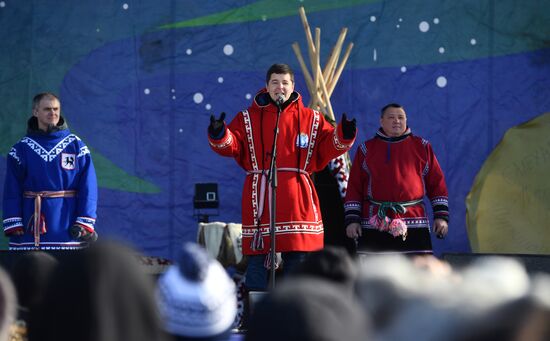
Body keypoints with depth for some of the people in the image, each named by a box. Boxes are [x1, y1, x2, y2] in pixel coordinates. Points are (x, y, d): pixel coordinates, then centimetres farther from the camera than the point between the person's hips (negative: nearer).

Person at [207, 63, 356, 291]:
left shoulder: (310, 119, 12)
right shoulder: (248, 119, 9)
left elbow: (328, 148, 8)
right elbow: (232, 146, -1)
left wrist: (343, 135, -11)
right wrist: (219, 135, -21)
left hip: (297, 198, 1)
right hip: (260, 197, -1)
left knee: (297, 255, 3)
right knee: (257, 258, -2)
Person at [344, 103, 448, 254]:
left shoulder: (422, 147, 11)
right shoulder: (366, 149, 10)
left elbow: (437, 182, 9)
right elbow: (354, 187, 7)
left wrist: (441, 215, 1)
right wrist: (352, 219, -1)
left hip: (414, 226, 0)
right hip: (374, 226, 0)